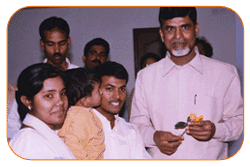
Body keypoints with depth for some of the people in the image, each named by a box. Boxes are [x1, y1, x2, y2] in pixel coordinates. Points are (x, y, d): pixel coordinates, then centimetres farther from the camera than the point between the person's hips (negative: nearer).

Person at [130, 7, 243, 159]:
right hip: (161, 161, 0)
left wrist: (215, 130, -10)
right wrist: (154, 137, -6)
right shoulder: (146, 77, 10)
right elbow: (138, 124, 13)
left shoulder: (225, 73, 6)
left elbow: (239, 121, 8)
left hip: (210, 161, 0)